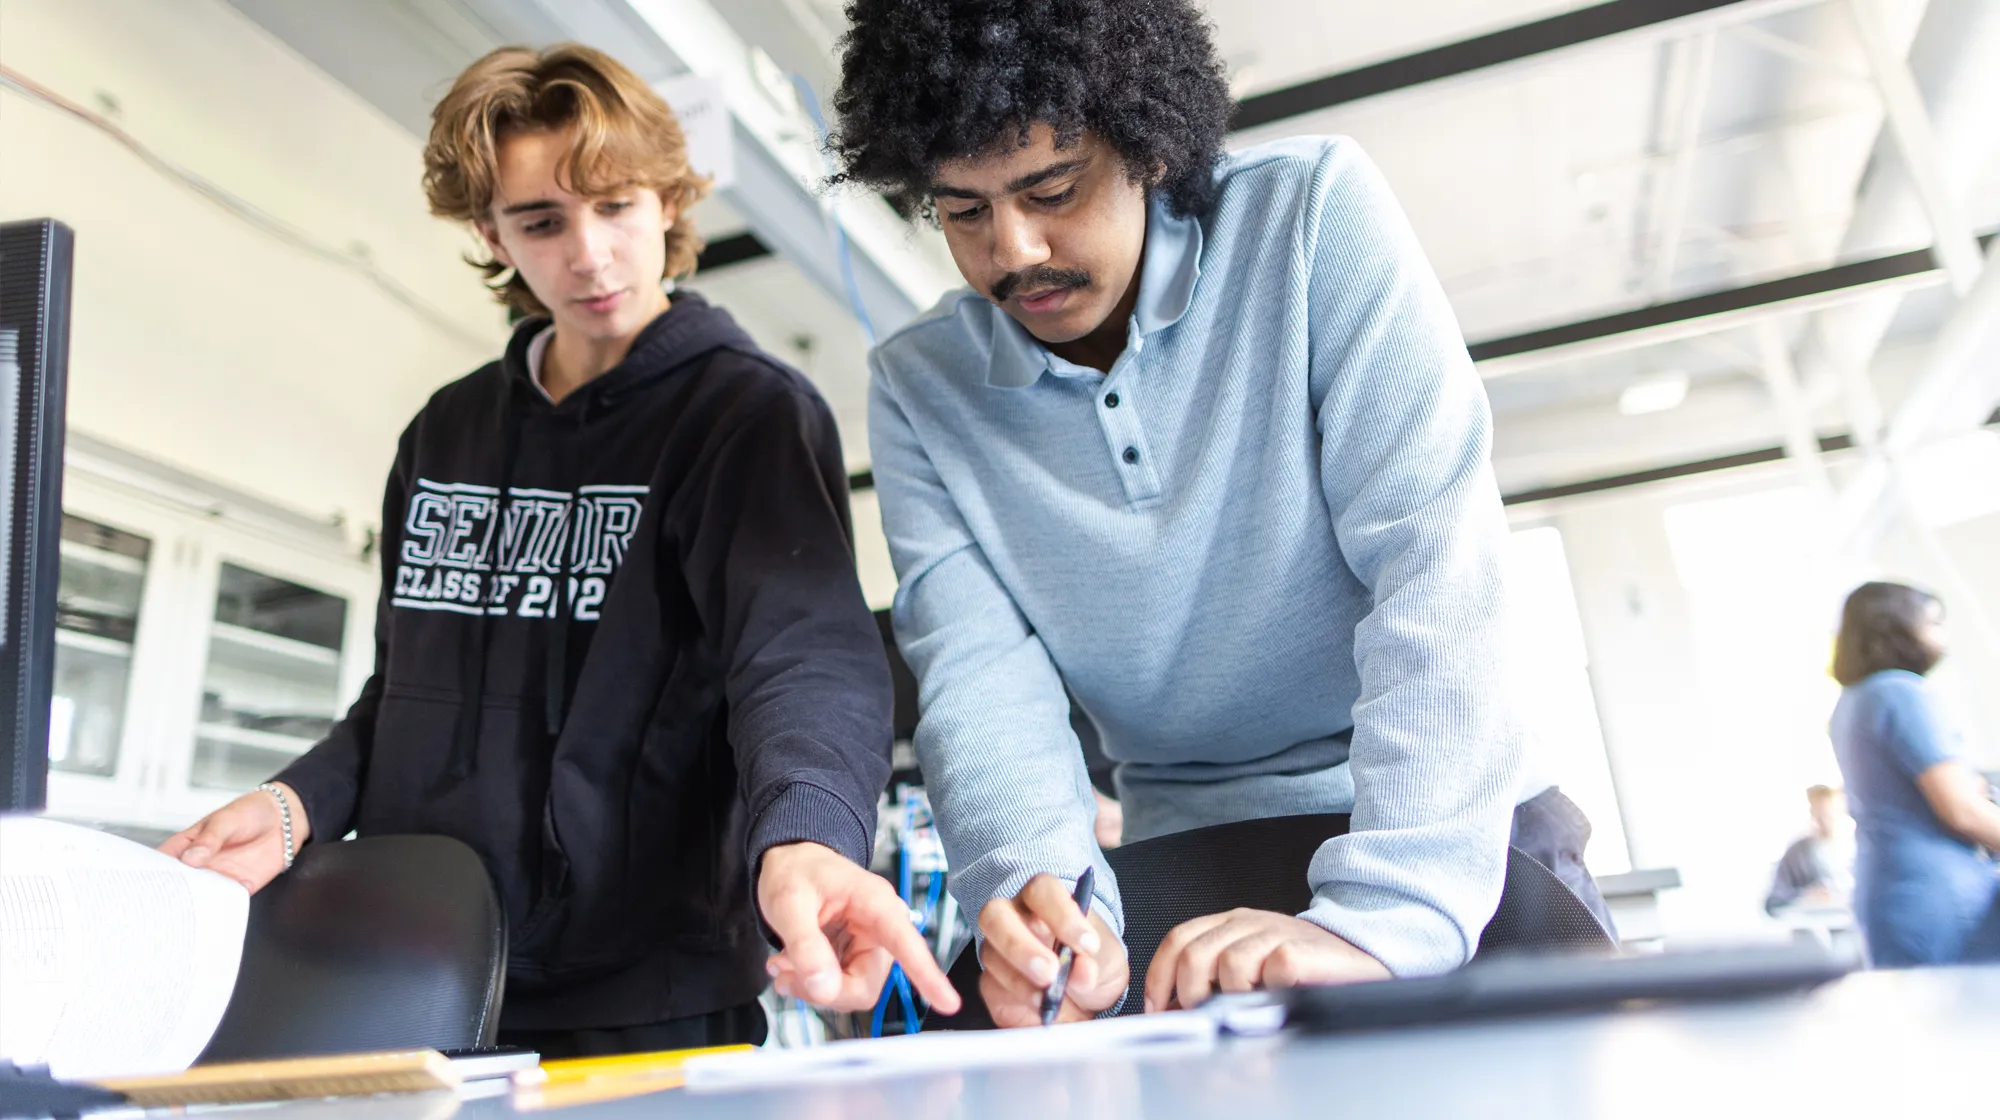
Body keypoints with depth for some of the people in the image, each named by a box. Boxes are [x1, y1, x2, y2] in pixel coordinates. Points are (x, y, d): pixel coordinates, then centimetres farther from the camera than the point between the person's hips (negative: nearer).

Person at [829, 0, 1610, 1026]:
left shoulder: (1310, 213, -11)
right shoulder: (916, 385, -3)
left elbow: (1433, 548, -21)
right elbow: (976, 662, -11)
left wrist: (1390, 911, -31)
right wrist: (1037, 879, -32)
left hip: (1449, 825, -1)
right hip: (1185, 853, 2)